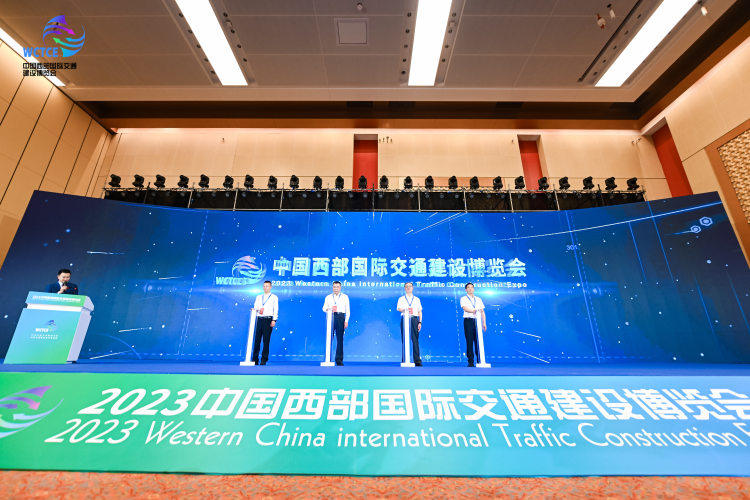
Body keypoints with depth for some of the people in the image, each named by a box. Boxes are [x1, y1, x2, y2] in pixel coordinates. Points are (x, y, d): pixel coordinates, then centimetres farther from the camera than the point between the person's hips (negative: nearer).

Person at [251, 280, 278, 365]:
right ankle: (254, 359, 10)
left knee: (266, 340, -1)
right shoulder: (258, 297, 18)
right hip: (259, 319, 3)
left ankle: (264, 360, 7)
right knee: (257, 340, 2)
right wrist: (255, 310, -8)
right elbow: (255, 307, 15)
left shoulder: (274, 297, 6)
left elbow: (275, 310, 1)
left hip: (268, 320, -3)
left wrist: (274, 320, -9)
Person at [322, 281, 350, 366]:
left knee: (340, 339, -1)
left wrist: (346, 321, -2)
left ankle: (339, 360, 5)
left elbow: (347, 310, 8)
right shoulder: (328, 297, 16)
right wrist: (328, 309, -13)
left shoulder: (345, 297, 12)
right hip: (331, 317, 1)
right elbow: (324, 308, 10)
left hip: (340, 317, -1)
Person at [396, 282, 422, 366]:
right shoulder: (401, 299, 12)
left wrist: (420, 322, 3)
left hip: (414, 319, 1)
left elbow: (420, 312, 14)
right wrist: (404, 309, -25)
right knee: (405, 340, -3)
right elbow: (398, 308, -4)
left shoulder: (417, 299, 17)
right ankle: (404, 360, 3)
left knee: (415, 340, -3)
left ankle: (417, 361, 1)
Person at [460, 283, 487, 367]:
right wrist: (472, 311, -32)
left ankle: (480, 361, 10)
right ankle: (470, 362, 3)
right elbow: (465, 308, -13)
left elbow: (482, 311, 15)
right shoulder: (463, 299, 6)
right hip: (468, 321, -3)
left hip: (477, 321, 3)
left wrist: (484, 323, 5)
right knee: (469, 342, -3)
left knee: (479, 342, 1)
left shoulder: (478, 299, 19)